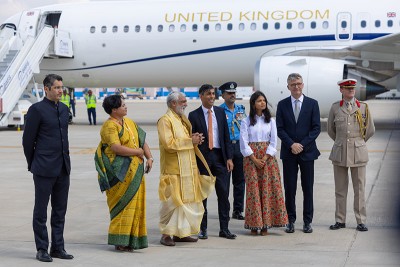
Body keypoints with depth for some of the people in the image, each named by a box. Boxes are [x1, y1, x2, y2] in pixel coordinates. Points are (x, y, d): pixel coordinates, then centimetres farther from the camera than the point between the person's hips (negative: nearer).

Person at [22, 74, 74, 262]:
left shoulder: (64, 109, 11)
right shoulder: (37, 110, -9)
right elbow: (28, 140, -5)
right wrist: (33, 164, 2)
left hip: (63, 168, 7)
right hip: (44, 169, -7)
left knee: (60, 210, 11)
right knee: (41, 211, 3)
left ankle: (58, 248, 19)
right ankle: (42, 250, 9)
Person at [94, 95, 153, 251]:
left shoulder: (129, 122, 15)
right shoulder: (109, 126, -11)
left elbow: (142, 141, 16)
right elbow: (116, 148, -23)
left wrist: (149, 157, 0)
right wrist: (137, 152, -13)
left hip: (135, 171, 8)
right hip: (120, 172, -8)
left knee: (135, 205, 9)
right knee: (122, 205, -5)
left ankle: (131, 239, 16)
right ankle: (120, 241, 2)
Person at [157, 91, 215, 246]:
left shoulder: (183, 120, 17)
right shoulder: (165, 121, -10)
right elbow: (168, 143, -20)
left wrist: (195, 139, 3)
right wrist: (190, 141, -16)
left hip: (187, 168, 9)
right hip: (173, 169, -9)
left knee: (186, 200, 8)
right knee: (172, 201, -7)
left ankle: (180, 233, 15)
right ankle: (166, 234, -1)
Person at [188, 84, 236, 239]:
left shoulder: (220, 112, 9)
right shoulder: (194, 115, 0)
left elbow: (226, 136, 9)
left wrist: (229, 158, 2)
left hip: (219, 156, 3)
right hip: (202, 157, -2)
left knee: (223, 193, 1)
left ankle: (224, 229, 8)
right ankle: (202, 229, 13)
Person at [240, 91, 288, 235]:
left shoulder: (270, 121, 8)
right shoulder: (246, 121, 3)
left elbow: (273, 141, 3)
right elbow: (244, 142, -3)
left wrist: (265, 158, -9)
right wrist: (254, 159, -11)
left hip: (268, 158, 1)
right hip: (251, 158, -1)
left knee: (268, 189, -3)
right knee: (253, 189, -4)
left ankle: (265, 224, 0)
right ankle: (254, 224, 1)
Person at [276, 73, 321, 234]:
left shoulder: (312, 104, 3)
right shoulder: (282, 105, 5)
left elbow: (316, 128, -1)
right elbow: (280, 129, 1)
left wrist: (302, 144, -11)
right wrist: (291, 144, -12)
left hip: (307, 151, 0)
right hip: (288, 153, 1)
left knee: (308, 188, 3)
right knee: (289, 188, 2)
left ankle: (307, 221, 10)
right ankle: (291, 220, 11)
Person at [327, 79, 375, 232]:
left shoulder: (363, 107, 3)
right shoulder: (335, 108, 4)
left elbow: (370, 130, 12)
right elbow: (331, 130, 17)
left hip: (358, 152, -1)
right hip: (339, 153, 1)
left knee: (359, 189, 1)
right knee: (340, 189, 5)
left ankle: (361, 221, 7)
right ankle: (340, 220, 12)